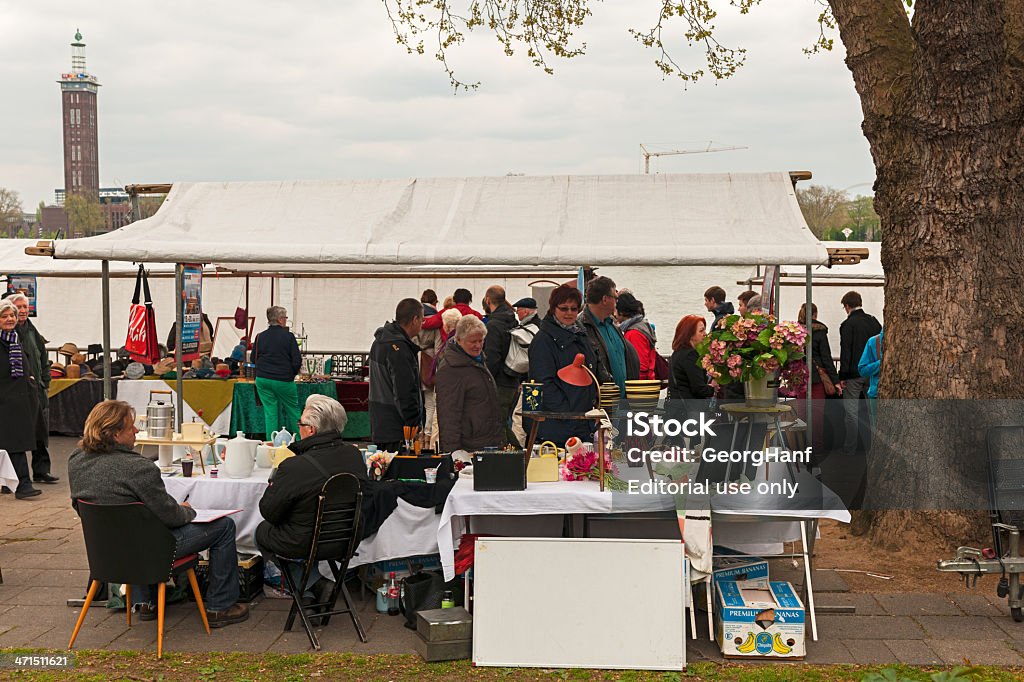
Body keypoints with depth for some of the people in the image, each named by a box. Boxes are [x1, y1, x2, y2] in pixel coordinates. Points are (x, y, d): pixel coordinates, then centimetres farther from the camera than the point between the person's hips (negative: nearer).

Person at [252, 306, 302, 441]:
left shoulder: (260, 337, 3)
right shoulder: (288, 336, -7)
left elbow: (254, 359, 10)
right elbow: (297, 360, -7)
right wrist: (291, 375, 10)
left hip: (263, 379, 3)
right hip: (283, 381, -3)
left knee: (270, 413, 7)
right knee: (293, 411, 9)